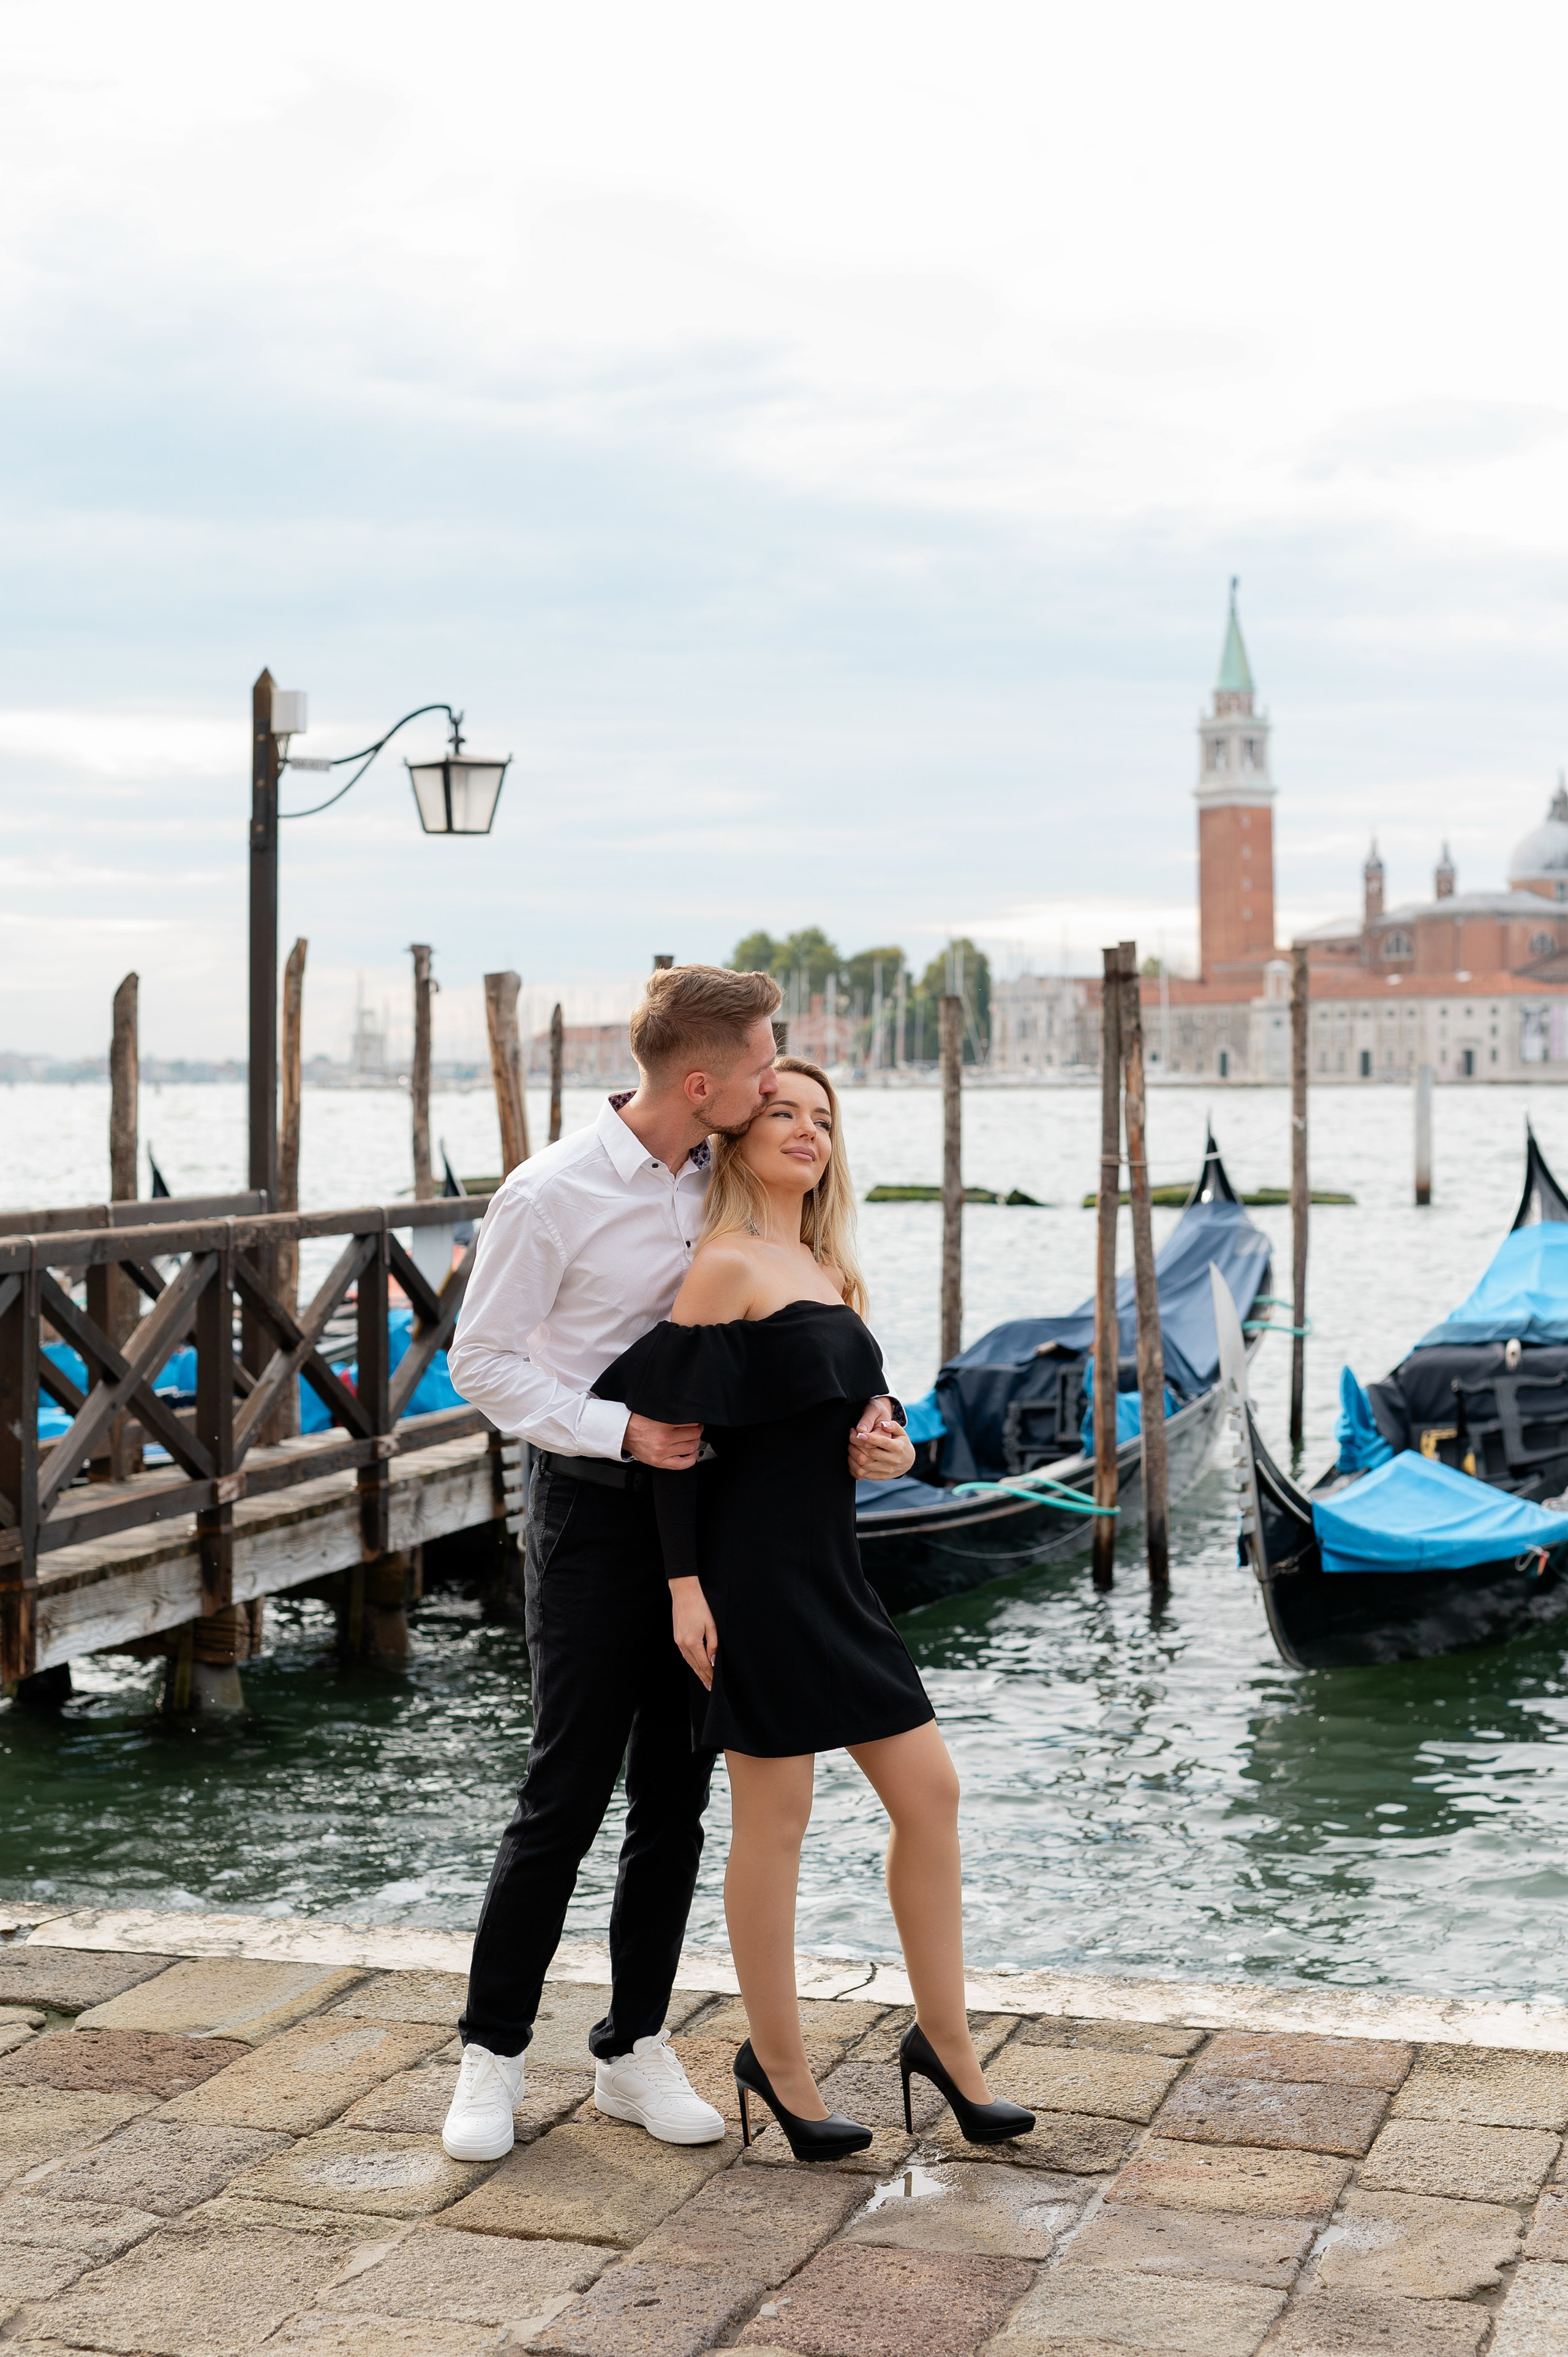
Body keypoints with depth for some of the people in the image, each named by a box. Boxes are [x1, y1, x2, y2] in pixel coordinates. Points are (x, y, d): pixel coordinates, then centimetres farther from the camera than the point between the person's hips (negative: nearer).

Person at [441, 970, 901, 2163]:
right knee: (568, 1789, -3)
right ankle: (493, 2052, 12)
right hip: (596, 1509, -6)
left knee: (676, 1795, 9)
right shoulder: (553, 1195, -14)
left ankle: (634, 2049, 20)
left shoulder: (729, 1180, 4)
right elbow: (482, 1361, -9)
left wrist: (865, 1398, -2)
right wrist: (622, 1433, -18)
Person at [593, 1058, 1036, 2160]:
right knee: (777, 1814, 1)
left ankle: (945, 2039, 21)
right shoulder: (725, 1265, -11)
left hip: (831, 1570, 9)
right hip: (756, 1572, -9)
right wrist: (685, 1582, -17)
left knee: (930, 1791, 9)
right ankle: (779, 2061, 16)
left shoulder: (827, 1269, 15)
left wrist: (893, 1444, 2)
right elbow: (678, 1428, -14)